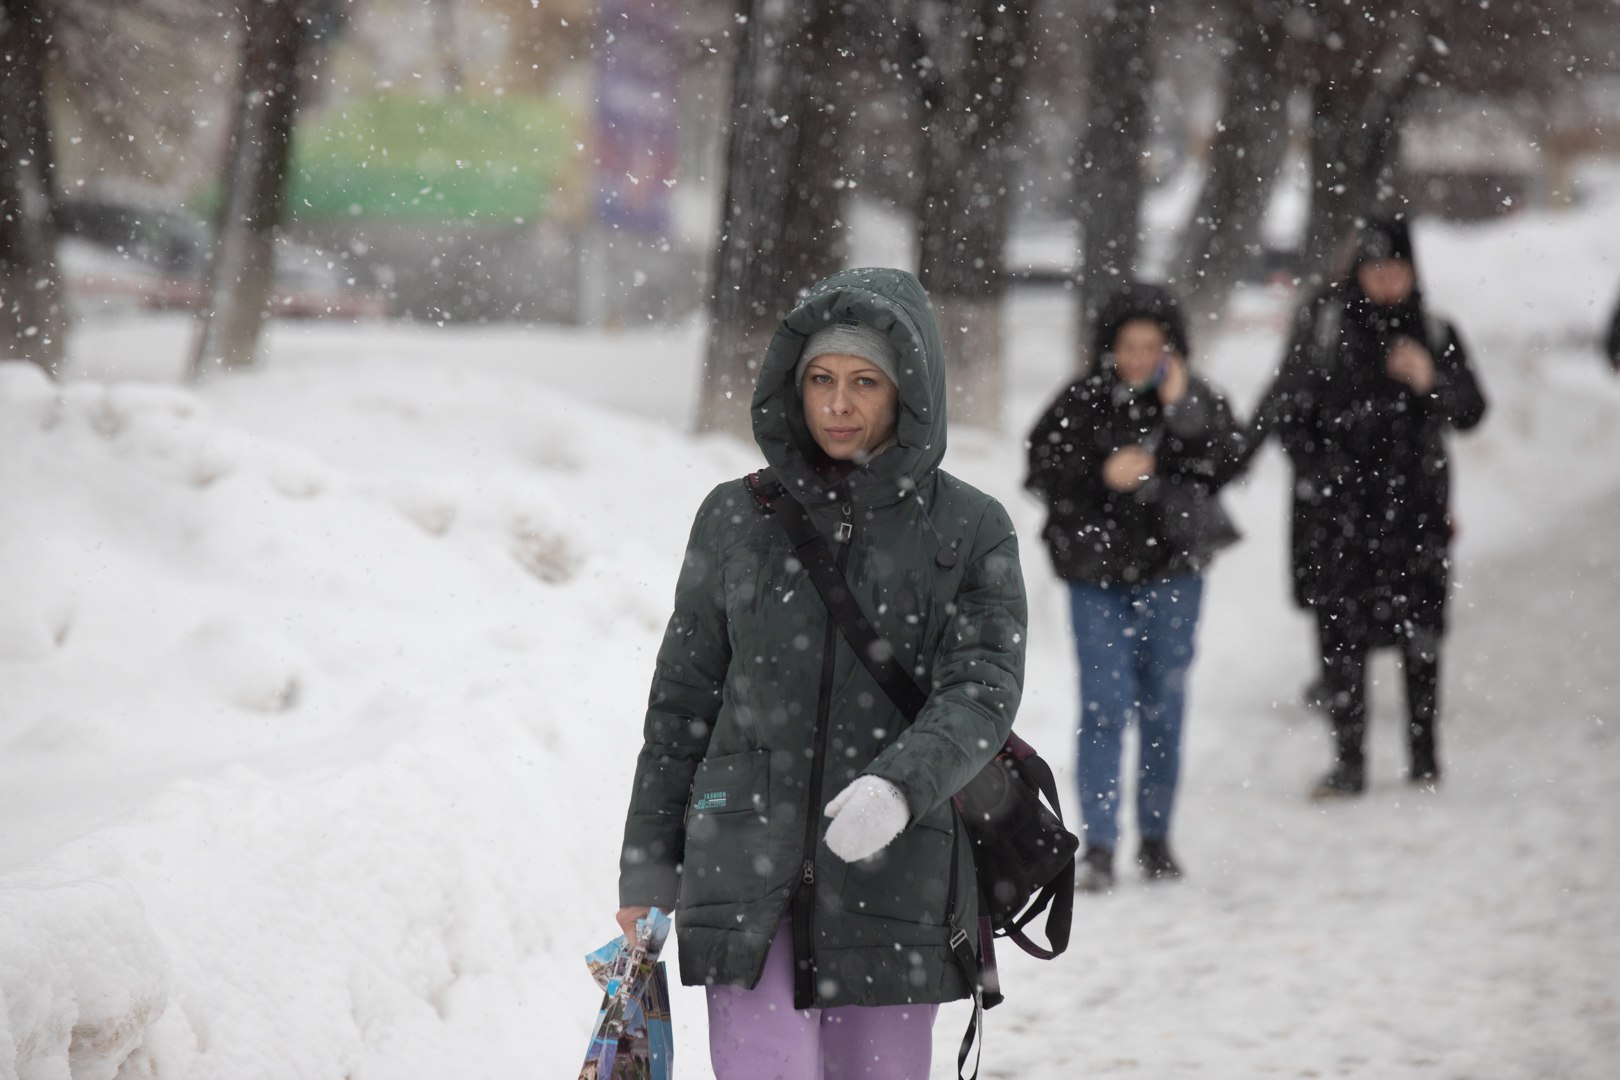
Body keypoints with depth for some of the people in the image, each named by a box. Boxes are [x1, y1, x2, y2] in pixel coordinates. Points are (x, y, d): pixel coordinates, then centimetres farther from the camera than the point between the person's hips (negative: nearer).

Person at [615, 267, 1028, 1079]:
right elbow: (682, 699, 12)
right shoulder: (736, 518, 7)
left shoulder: (969, 530, 2)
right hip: (748, 868, 0)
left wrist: (900, 786, -28)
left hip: (894, 876, 0)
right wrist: (647, 864, 9)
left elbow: (981, 692, -8)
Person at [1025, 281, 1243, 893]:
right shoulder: (1081, 403, -1)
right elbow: (1043, 471, -5)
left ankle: (1156, 837, 22)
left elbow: (1220, 466, -13)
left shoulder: (1198, 402, 0)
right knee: (1103, 707, -6)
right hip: (1096, 574, -1)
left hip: (1171, 572, 1)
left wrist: (1182, 410, -22)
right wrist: (1103, 476, -19)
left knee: (1163, 706, 9)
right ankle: (1098, 847, -6)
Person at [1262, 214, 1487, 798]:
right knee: (1341, 631, -5)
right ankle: (1348, 761, 0)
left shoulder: (1434, 333, 7)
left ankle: (1425, 757, 12)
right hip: (1339, 507, -1)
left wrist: (1432, 381, -13)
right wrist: (1316, 464, -6)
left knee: (1420, 629, 1)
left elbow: (1470, 414, 6)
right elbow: (1283, 409, 6)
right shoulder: (1323, 324, 2)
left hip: (1415, 502, 1)